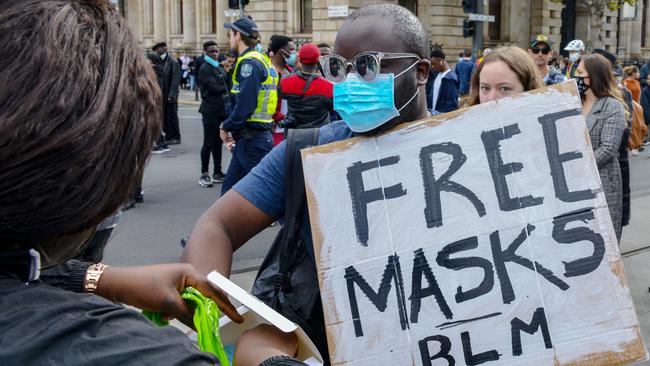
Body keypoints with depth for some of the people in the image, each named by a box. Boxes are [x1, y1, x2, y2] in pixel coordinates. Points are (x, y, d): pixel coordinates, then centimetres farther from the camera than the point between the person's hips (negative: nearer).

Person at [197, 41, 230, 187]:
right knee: (208, 143, -4)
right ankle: (204, 174, 3)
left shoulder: (220, 68, 17)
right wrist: (226, 88, -2)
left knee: (218, 143, 12)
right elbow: (213, 87, -16)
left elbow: (228, 84, 13)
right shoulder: (205, 68, -6)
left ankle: (217, 173, 19)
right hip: (211, 111, -7)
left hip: (222, 110, 7)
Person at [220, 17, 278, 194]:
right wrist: (235, 131, 14)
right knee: (229, 187, 14)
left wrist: (227, 127, -9)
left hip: (251, 140, -10)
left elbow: (245, 104, -22)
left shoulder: (249, 63, -15)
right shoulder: (261, 60, 16)